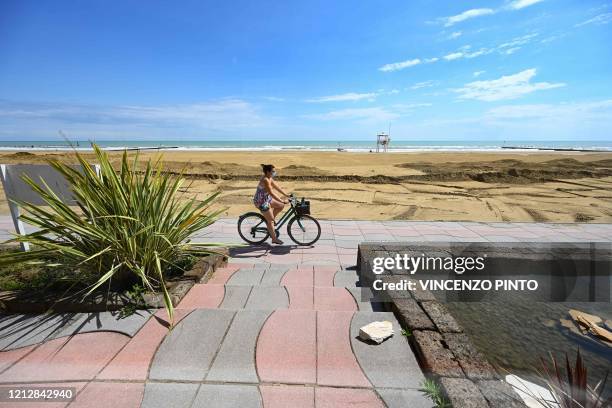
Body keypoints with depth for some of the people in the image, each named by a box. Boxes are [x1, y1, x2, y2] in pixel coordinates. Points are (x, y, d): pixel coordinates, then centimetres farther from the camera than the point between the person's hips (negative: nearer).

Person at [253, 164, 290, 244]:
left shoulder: (269, 178, 3)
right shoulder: (265, 180, -27)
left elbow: (276, 186, 10)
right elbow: (272, 193, -31)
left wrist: (286, 195, 8)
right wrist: (282, 201, -31)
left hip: (267, 199, 9)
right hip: (261, 202, -9)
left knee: (281, 206, 9)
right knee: (271, 221, 1)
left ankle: (270, 218, 23)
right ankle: (274, 239, 14)